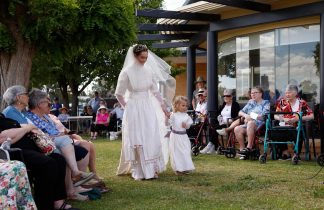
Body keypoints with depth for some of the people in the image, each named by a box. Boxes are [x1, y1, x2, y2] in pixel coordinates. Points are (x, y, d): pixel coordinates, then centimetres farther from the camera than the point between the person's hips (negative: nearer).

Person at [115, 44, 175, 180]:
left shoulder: (149, 71, 2)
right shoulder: (127, 72, -10)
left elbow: (155, 91, 12)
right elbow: (119, 94, -1)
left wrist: (163, 105, 13)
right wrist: (128, 107, 6)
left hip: (148, 108, 4)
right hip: (134, 110, -4)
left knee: (152, 139, 2)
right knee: (136, 140, -1)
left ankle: (152, 169, 12)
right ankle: (139, 172, 7)